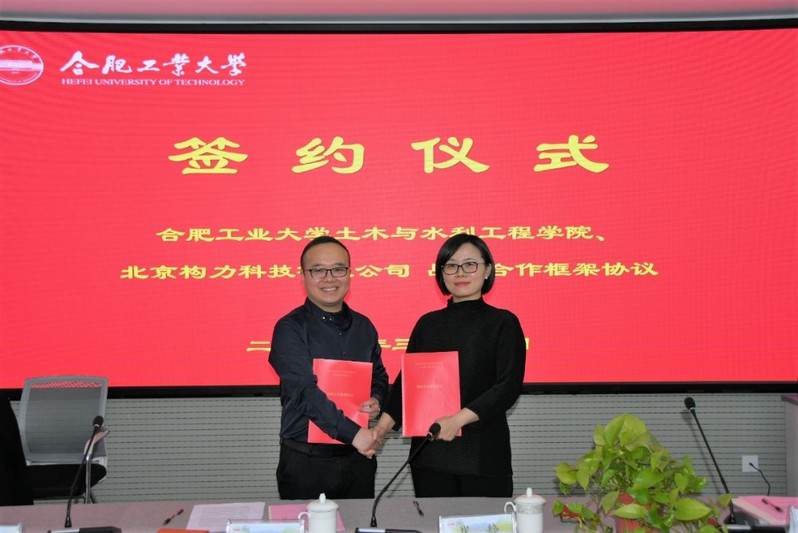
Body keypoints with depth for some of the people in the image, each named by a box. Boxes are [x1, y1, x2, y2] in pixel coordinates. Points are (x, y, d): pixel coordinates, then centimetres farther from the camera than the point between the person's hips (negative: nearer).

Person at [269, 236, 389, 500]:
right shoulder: (290, 329, -9)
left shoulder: (363, 327, 9)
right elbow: (305, 391, -20)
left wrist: (376, 401, -1)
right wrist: (352, 432, -27)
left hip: (358, 457, 5)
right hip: (306, 462, -5)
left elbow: (379, 377, 21)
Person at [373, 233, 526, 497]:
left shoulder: (503, 323, -1)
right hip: (430, 454, 3)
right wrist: (384, 425, -6)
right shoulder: (427, 324, 10)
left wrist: (459, 419, -21)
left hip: (483, 455, -3)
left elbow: (509, 386, -10)